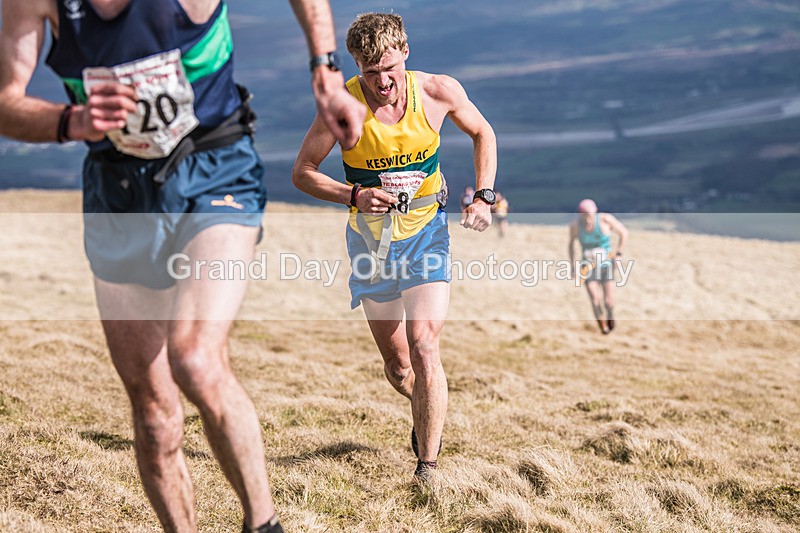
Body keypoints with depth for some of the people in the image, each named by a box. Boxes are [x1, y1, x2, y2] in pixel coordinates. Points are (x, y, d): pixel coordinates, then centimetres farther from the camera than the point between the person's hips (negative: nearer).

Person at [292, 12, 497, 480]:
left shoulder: (439, 91, -13)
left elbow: (482, 133, 7)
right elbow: (302, 173, -9)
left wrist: (484, 196, -5)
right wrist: (354, 195, -26)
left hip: (427, 234, -1)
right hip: (372, 239, 1)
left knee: (424, 347, -17)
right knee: (396, 363, 11)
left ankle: (428, 467, -9)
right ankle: (426, 417, 44)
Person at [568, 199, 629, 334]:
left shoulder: (605, 219, -19)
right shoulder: (575, 225, -13)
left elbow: (624, 232, -3)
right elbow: (571, 243, 7)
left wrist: (619, 254, -9)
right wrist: (573, 266, 3)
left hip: (606, 264, -1)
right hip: (588, 267, 1)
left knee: (608, 301, -6)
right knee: (595, 300, -16)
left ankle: (610, 316, 30)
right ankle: (603, 327, 7)